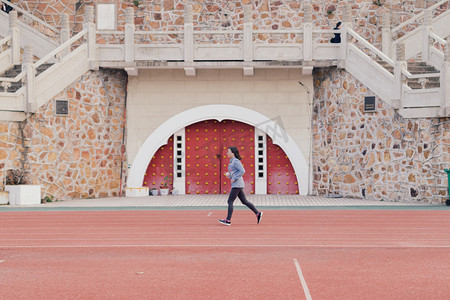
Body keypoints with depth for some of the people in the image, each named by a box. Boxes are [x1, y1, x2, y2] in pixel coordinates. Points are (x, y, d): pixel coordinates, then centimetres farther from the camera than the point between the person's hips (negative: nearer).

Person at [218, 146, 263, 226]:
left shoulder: (236, 161, -12)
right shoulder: (232, 162, 16)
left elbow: (242, 171, -21)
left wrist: (234, 178, -19)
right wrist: (228, 174, 6)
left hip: (237, 184, -10)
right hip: (236, 185, 10)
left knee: (230, 201, -7)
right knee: (244, 201, 10)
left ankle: (228, 220, -5)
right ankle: (258, 213, 11)